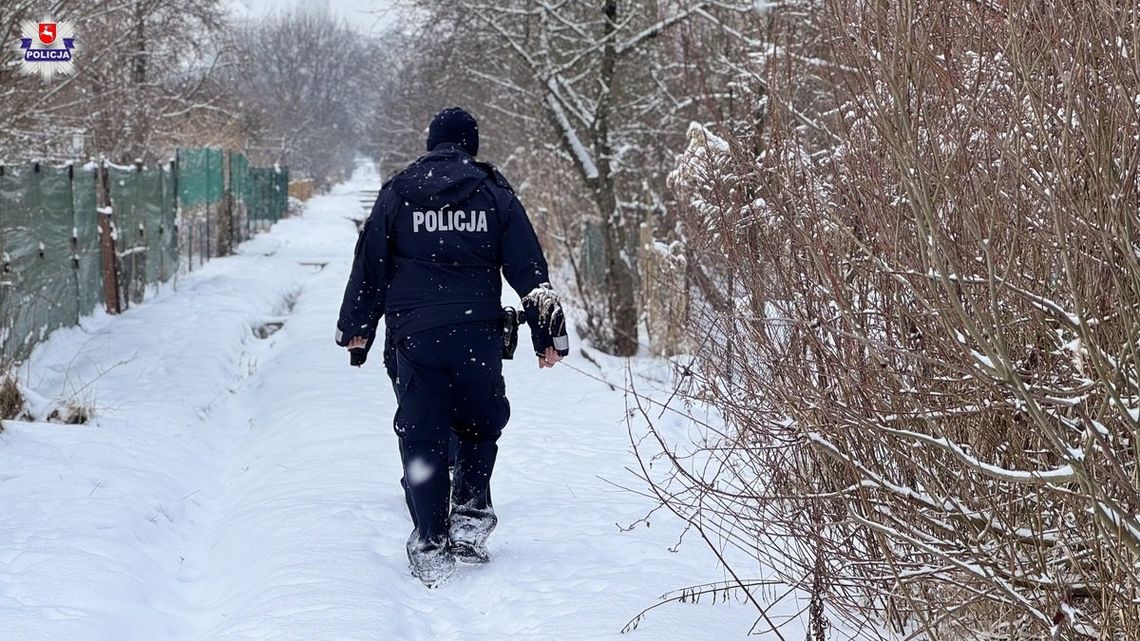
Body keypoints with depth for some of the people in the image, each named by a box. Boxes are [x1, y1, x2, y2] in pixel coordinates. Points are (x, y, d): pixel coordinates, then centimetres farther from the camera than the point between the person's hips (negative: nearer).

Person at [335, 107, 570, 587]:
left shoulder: (396, 195, 6)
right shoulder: (495, 196, 5)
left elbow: (369, 268, 9)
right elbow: (529, 270, 4)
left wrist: (355, 328, 19)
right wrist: (548, 333, 9)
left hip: (412, 336, 0)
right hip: (477, 337, 0)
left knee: (421, 437, 4)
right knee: (480, 424, 19)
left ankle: (431, 545, 1)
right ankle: (470, 512, 4)